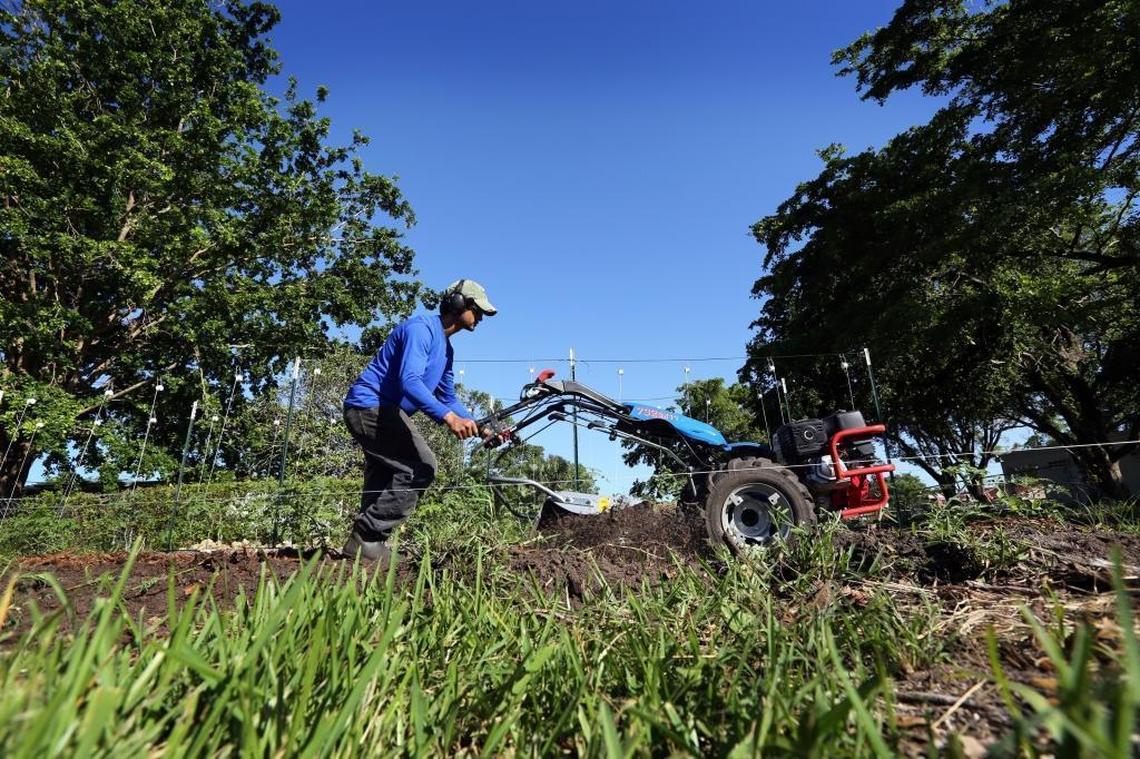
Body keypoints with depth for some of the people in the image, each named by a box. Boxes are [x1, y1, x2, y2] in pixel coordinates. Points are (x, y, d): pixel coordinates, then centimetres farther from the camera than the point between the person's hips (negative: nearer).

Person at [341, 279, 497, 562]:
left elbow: (448, 398, 19)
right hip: (371, 405, -11)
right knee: (421, 467, -18)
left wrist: (478, 426, 7)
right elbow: (409, 381, -30)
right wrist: (448, 417, -40)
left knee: (382, 483, 14)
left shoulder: (445, 347, 16)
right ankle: (368, 538, -13)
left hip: (377, 411, 11)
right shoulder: (421, 328, -15)